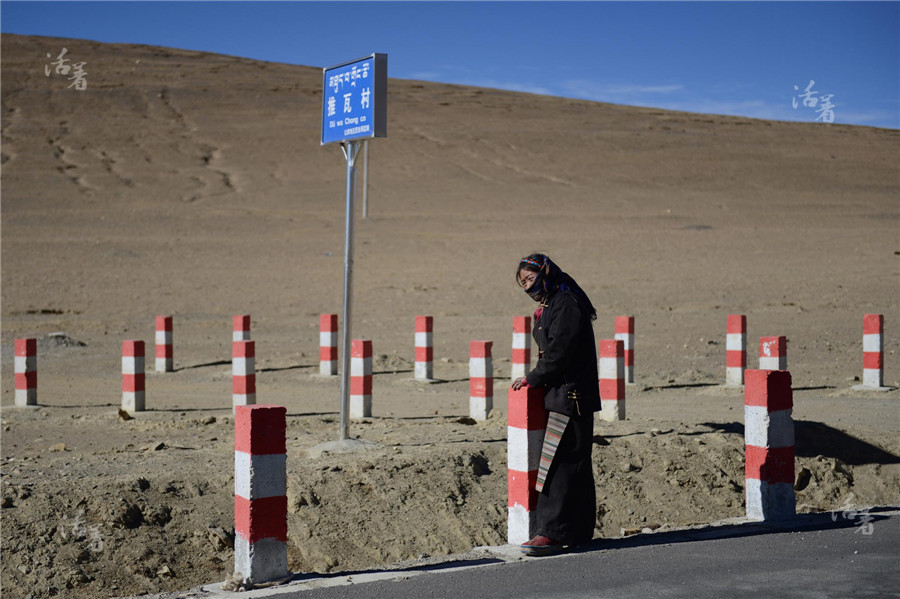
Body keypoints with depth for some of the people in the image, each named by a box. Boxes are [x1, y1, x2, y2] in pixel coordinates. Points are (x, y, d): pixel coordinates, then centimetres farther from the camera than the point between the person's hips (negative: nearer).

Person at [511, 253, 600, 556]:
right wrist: (536, 379, 8)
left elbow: (558, 354, -20)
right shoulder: (551, 305, 17)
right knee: (575, 465, 14)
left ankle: (551, 533, -8)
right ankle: (579, 531, 21)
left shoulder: (566, 304, -16)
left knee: (560, 464, -10)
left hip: (570, 397, -10)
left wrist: (531, 379, -9)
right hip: (561, 395, 10)